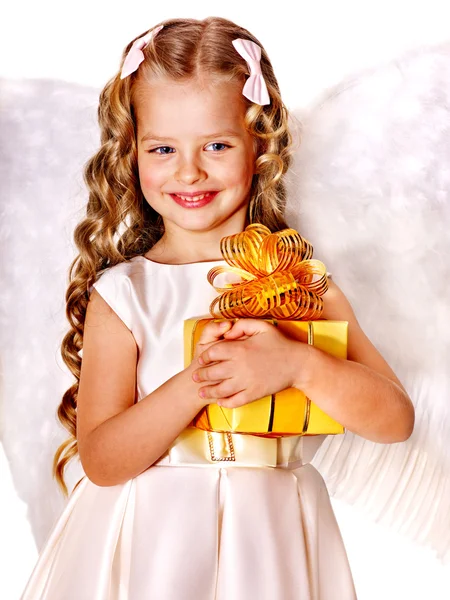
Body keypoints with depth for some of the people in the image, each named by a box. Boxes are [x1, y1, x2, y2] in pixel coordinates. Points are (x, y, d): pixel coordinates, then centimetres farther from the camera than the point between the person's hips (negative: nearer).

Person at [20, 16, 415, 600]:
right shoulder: (121, 293, -6)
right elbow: (101, 461, -12)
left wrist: (297, 364, -22)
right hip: (148, 546, -1)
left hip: (271, 550, 2)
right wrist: (196, 384, -25)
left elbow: (397, 419, -7)